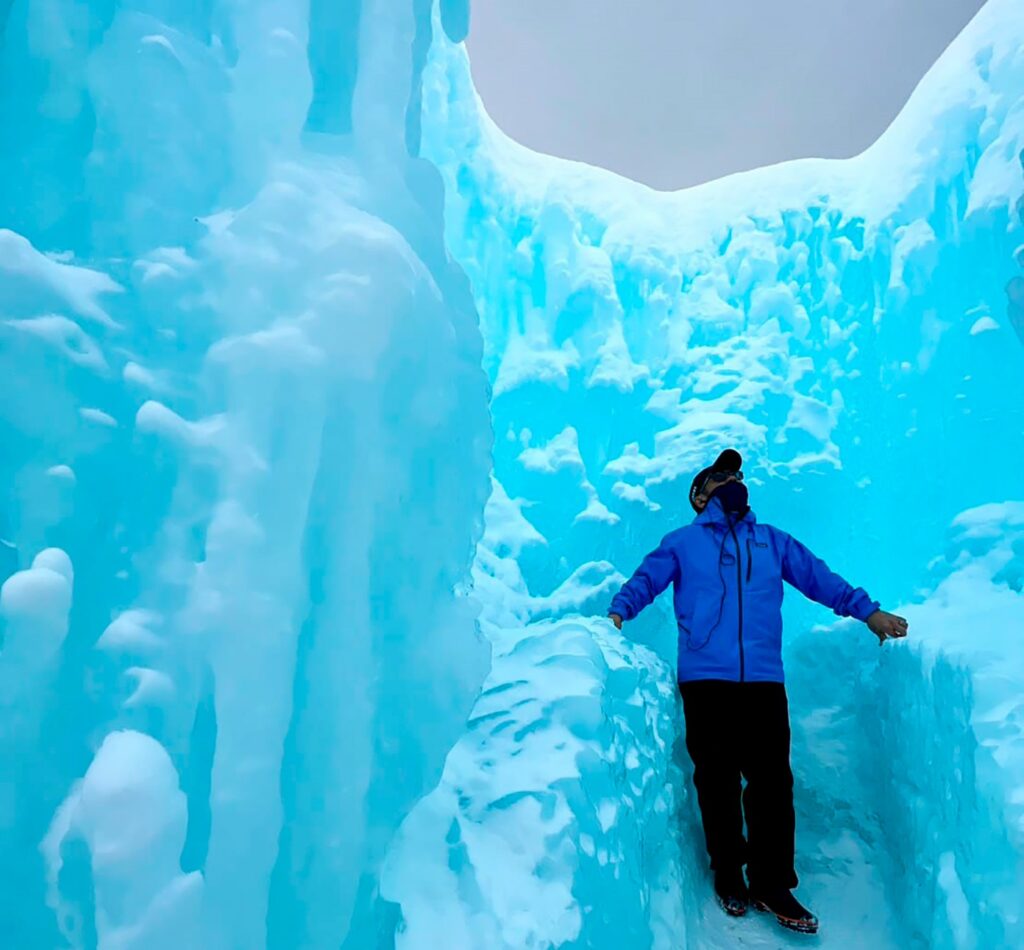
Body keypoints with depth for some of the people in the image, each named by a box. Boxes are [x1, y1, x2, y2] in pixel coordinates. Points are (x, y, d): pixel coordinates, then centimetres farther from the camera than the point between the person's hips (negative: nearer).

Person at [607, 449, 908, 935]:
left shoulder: (773, 542, 21)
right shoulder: (682, 541, 13)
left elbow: (819, 578, 16)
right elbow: (645, 580, 1)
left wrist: (866, 610, 4)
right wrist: (617, 612, -17)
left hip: (763, 681, 2)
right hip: (705, 680, -1)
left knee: (772, 781, -1)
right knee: (718, 781, 5)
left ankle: (773, 886, 12)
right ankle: (729, 878, 20)